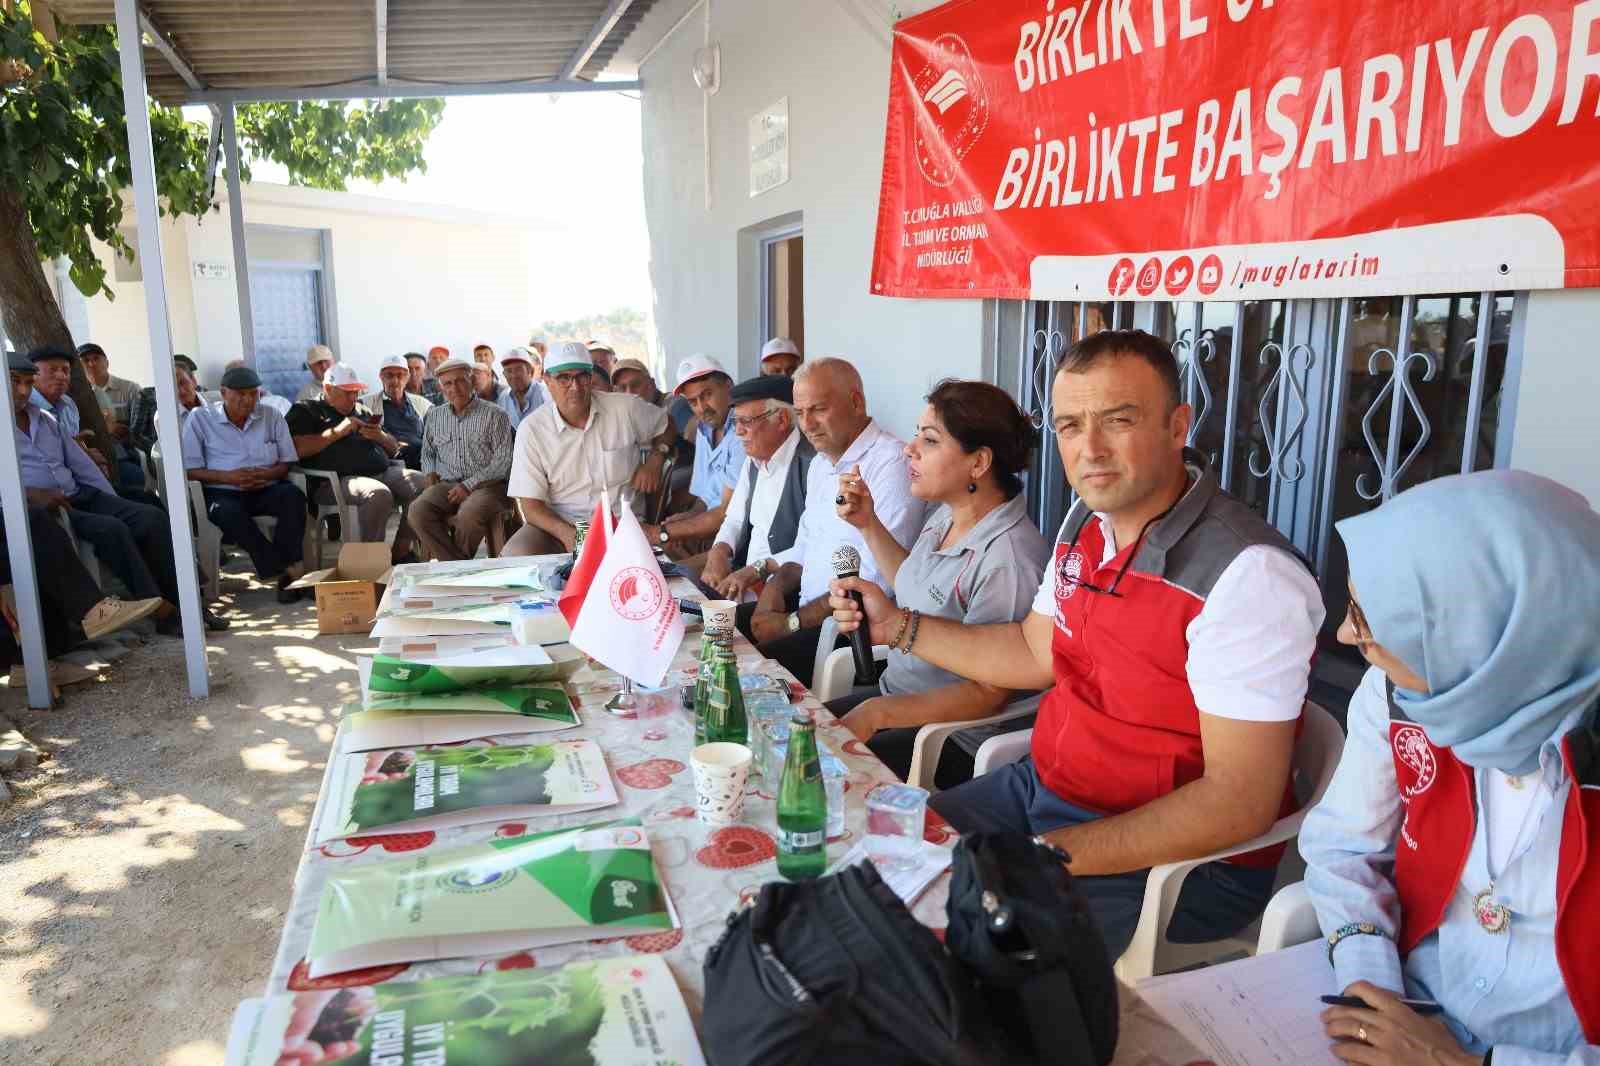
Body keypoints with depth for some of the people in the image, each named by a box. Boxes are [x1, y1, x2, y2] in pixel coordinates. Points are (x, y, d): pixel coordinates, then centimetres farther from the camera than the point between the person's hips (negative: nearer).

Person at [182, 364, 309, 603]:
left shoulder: (271, 416, 11)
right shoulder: (200, 418, 4)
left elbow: (287, 463, 10)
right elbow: (189, 469, -2)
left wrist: (267, 474, -13)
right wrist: (228, 477, -16)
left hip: (266, 489, 2)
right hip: (223, 492, -2)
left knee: (293, 495, -31)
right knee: (228, 512, -36)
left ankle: (278, 569, -30)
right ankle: (287, 570, -31)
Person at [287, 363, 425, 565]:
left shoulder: (363, 410, 30)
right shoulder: (305, 412, 13)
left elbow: (394, 448, 29)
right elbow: (298, 449, -5)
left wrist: (381, 437, 5)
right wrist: (337, 432, -6)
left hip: (384, 472, 6)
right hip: (337, 479, -6)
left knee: (421, 483, -21)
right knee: (378, 494, -37)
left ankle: (400, 552, -16)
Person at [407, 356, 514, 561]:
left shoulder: (494, 415, 3)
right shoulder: (434, 416, 19)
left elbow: (503, 461, -4)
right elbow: (427, 452, 33)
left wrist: (469, 485, -12)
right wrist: (429, 472, 9)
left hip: (485, 485, -4)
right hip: (446, 484, 4)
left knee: (469, 514, -37)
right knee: (417, 512, -27)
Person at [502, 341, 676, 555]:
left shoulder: (626, 408, 1)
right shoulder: (531, 429, -3)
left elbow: (665, 426, 24)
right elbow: (531, 505, -6)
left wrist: (654, 461, 4)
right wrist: (565, 533, -25)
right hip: (557, 525, 1)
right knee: (515, 555, -29)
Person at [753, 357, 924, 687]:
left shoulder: (893, 462, -17)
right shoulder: (821, 464, 15)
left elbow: (876, 578, -23)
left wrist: (792, 622, -17)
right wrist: (776, 585, 0)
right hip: (807, 608, 9)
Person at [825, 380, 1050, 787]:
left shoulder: (1008, 559, -26)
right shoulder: (946, 516, 3)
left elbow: (985, 695, -23)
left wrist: (876, 713, -27)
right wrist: (868, 524, 12)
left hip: (955, 738, -9)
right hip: (900, 699, 9)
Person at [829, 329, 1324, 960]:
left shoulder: (1247, 575, -25)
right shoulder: (1087, 520, 1)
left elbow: (1240, 803, -25)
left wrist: (1049, 855, -26)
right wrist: (897, 626, 9)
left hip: (1181, 857, -7)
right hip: (1043, 788, 8)